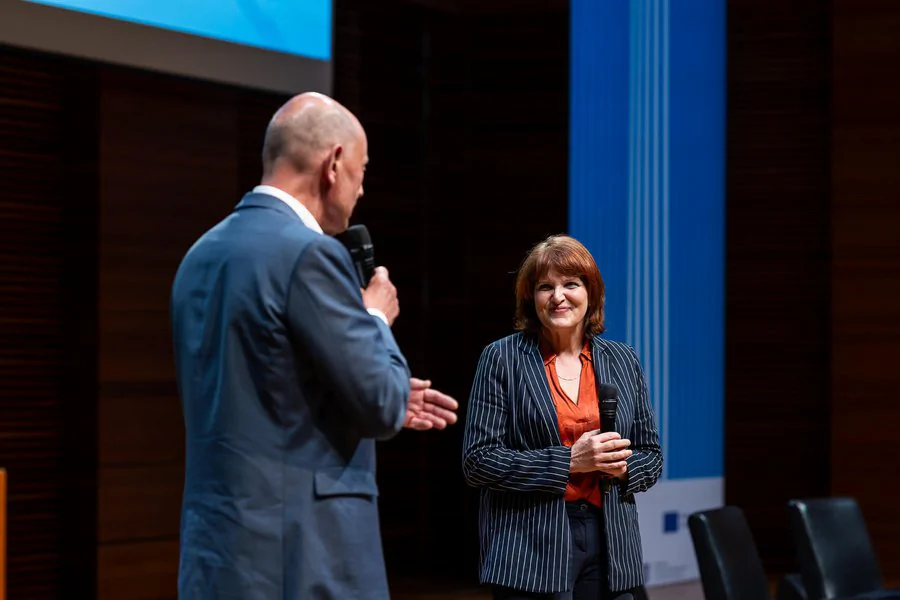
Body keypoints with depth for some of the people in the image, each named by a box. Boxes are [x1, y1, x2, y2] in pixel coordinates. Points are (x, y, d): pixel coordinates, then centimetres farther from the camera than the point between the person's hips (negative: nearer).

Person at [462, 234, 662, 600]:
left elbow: (651, 456, 17)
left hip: (609, 546, 3)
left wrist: (624, 468, -6)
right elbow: (478, 460, -6)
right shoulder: (502, 359, 0)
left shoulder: (623, 361, 12)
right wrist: (567, 461, -14)